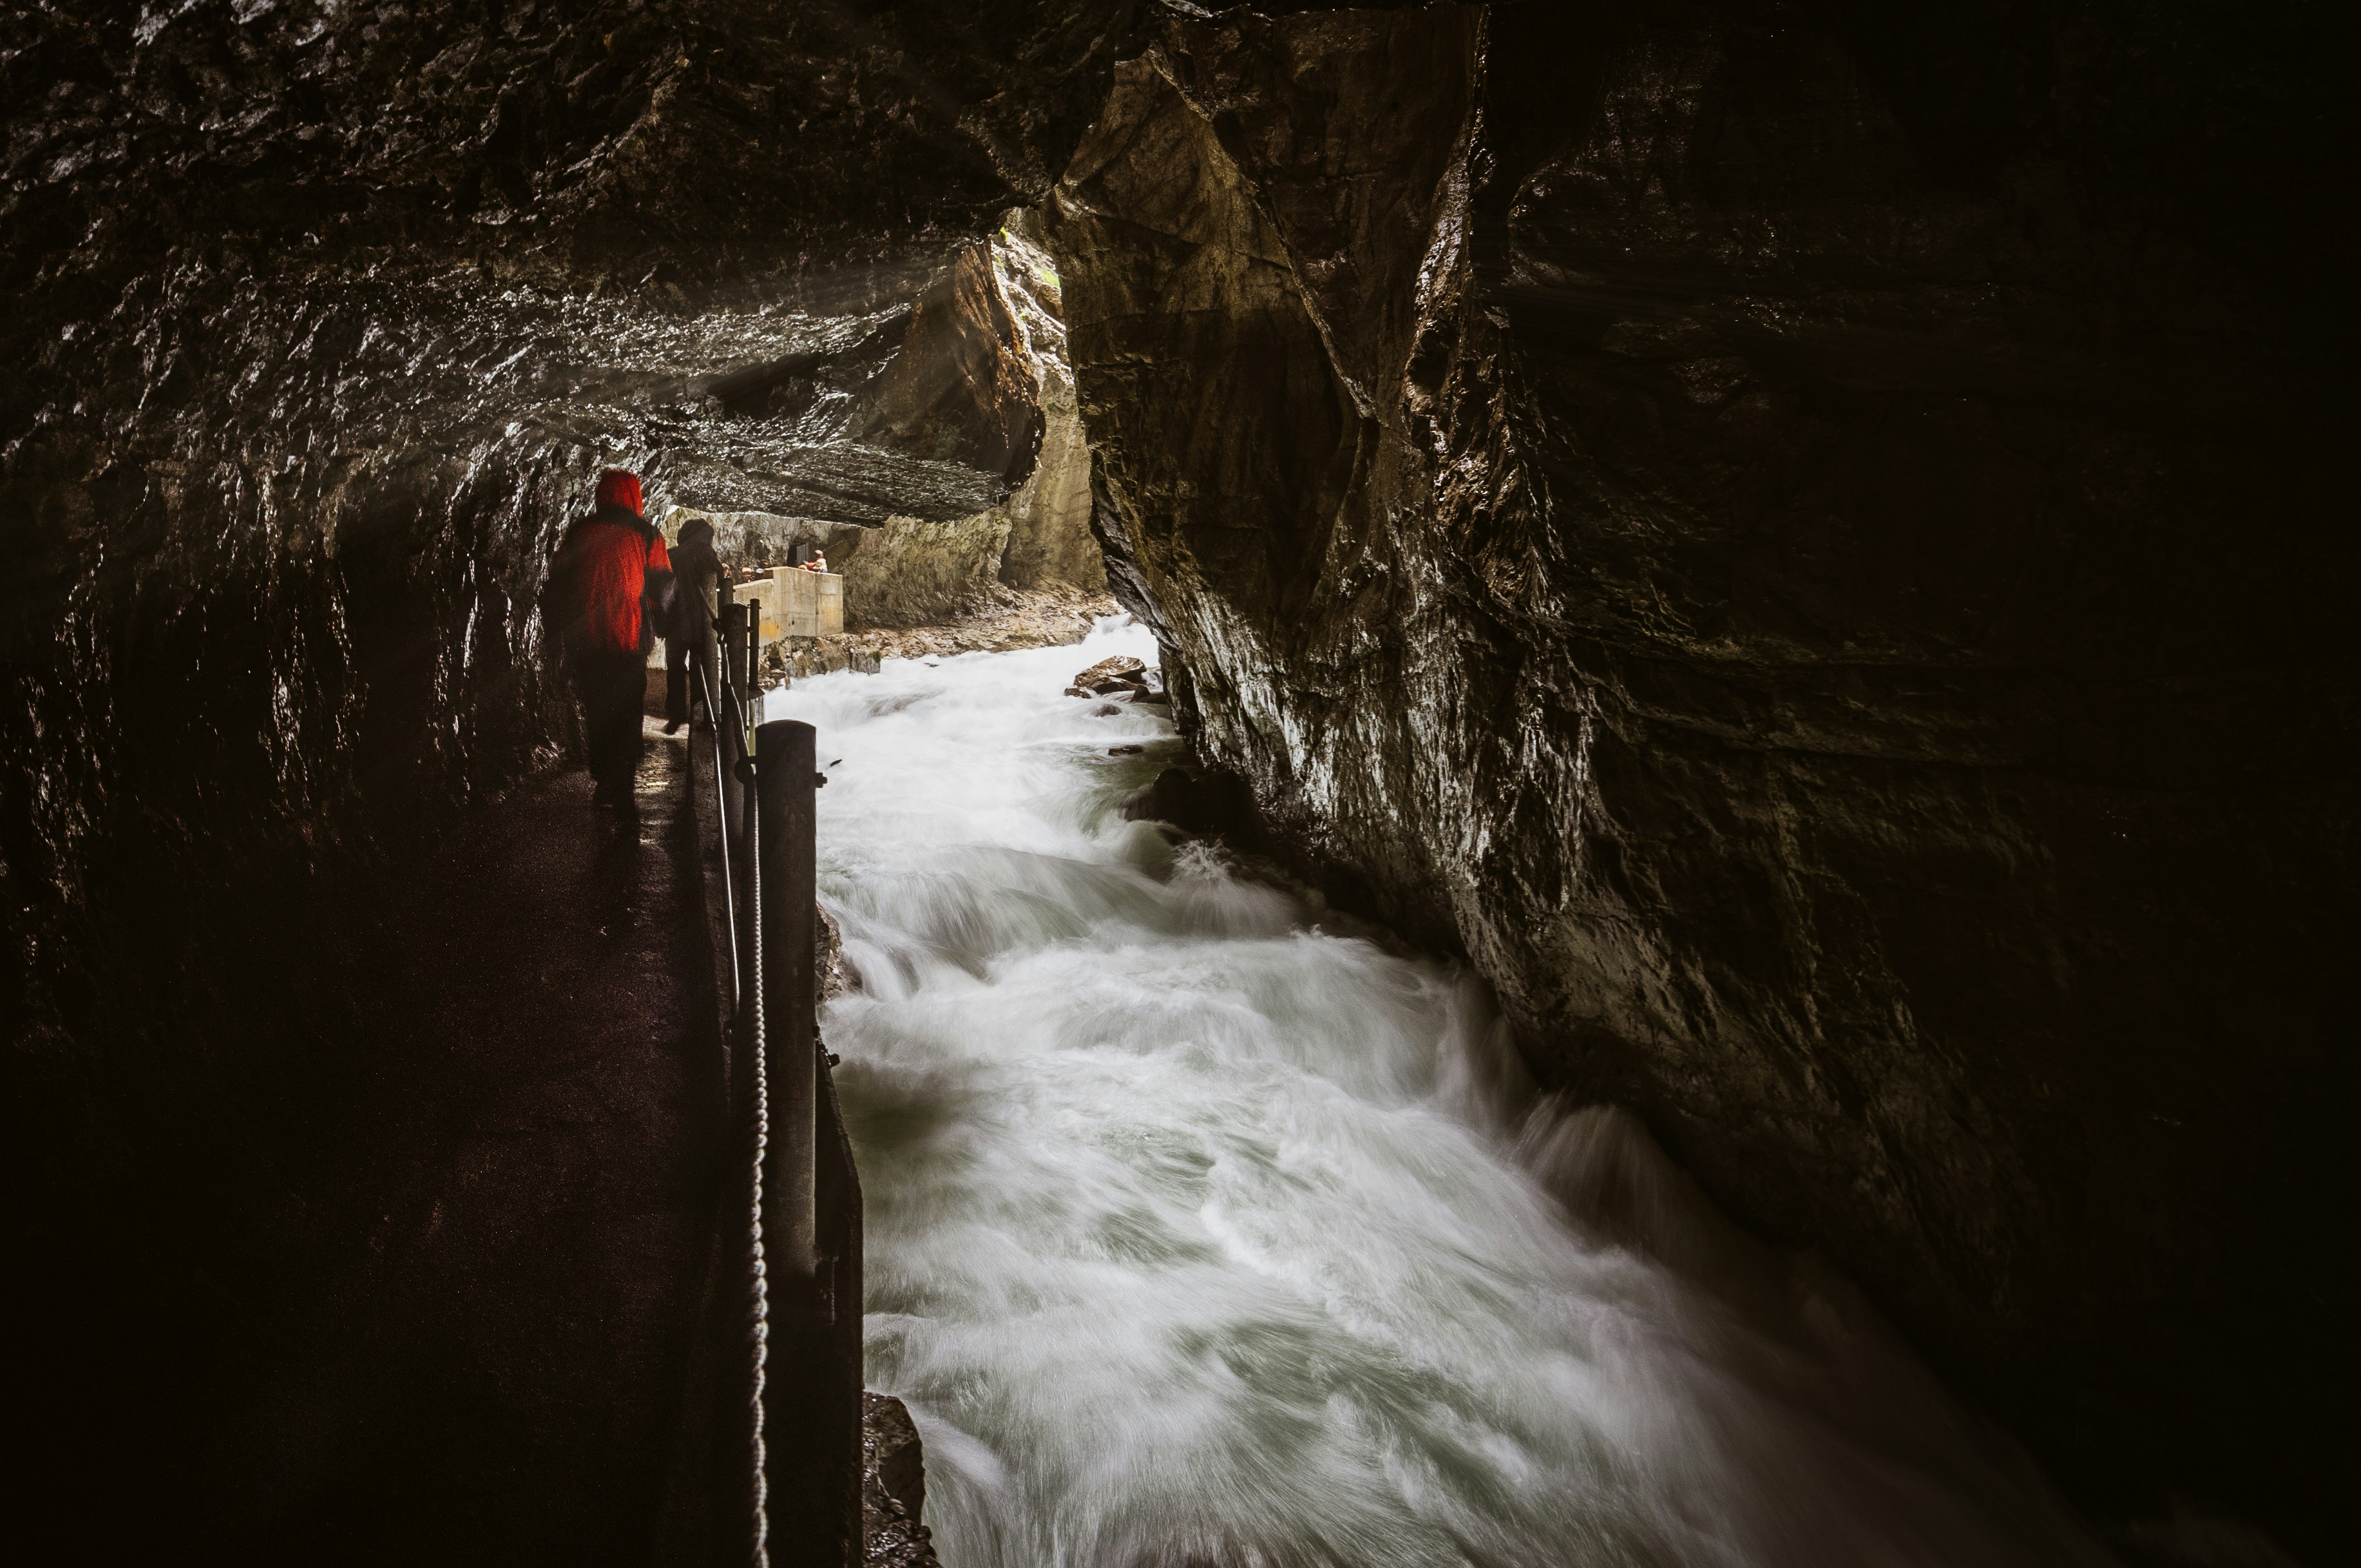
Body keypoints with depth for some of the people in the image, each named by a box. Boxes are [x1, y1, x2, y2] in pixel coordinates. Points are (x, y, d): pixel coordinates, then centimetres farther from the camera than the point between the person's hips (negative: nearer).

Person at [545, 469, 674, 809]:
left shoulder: (580, 532, 4)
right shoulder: (645, 534, -2)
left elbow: (558, 582, 6)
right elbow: (662, 587, -3)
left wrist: (558, 633, 13)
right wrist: (653, 625, 12)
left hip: (585, 641, 2)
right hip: (628, 639, -2)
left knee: (595, 711, 16)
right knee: (625, 714, 6)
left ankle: (604, 783, 20)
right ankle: (618, 791, 4)